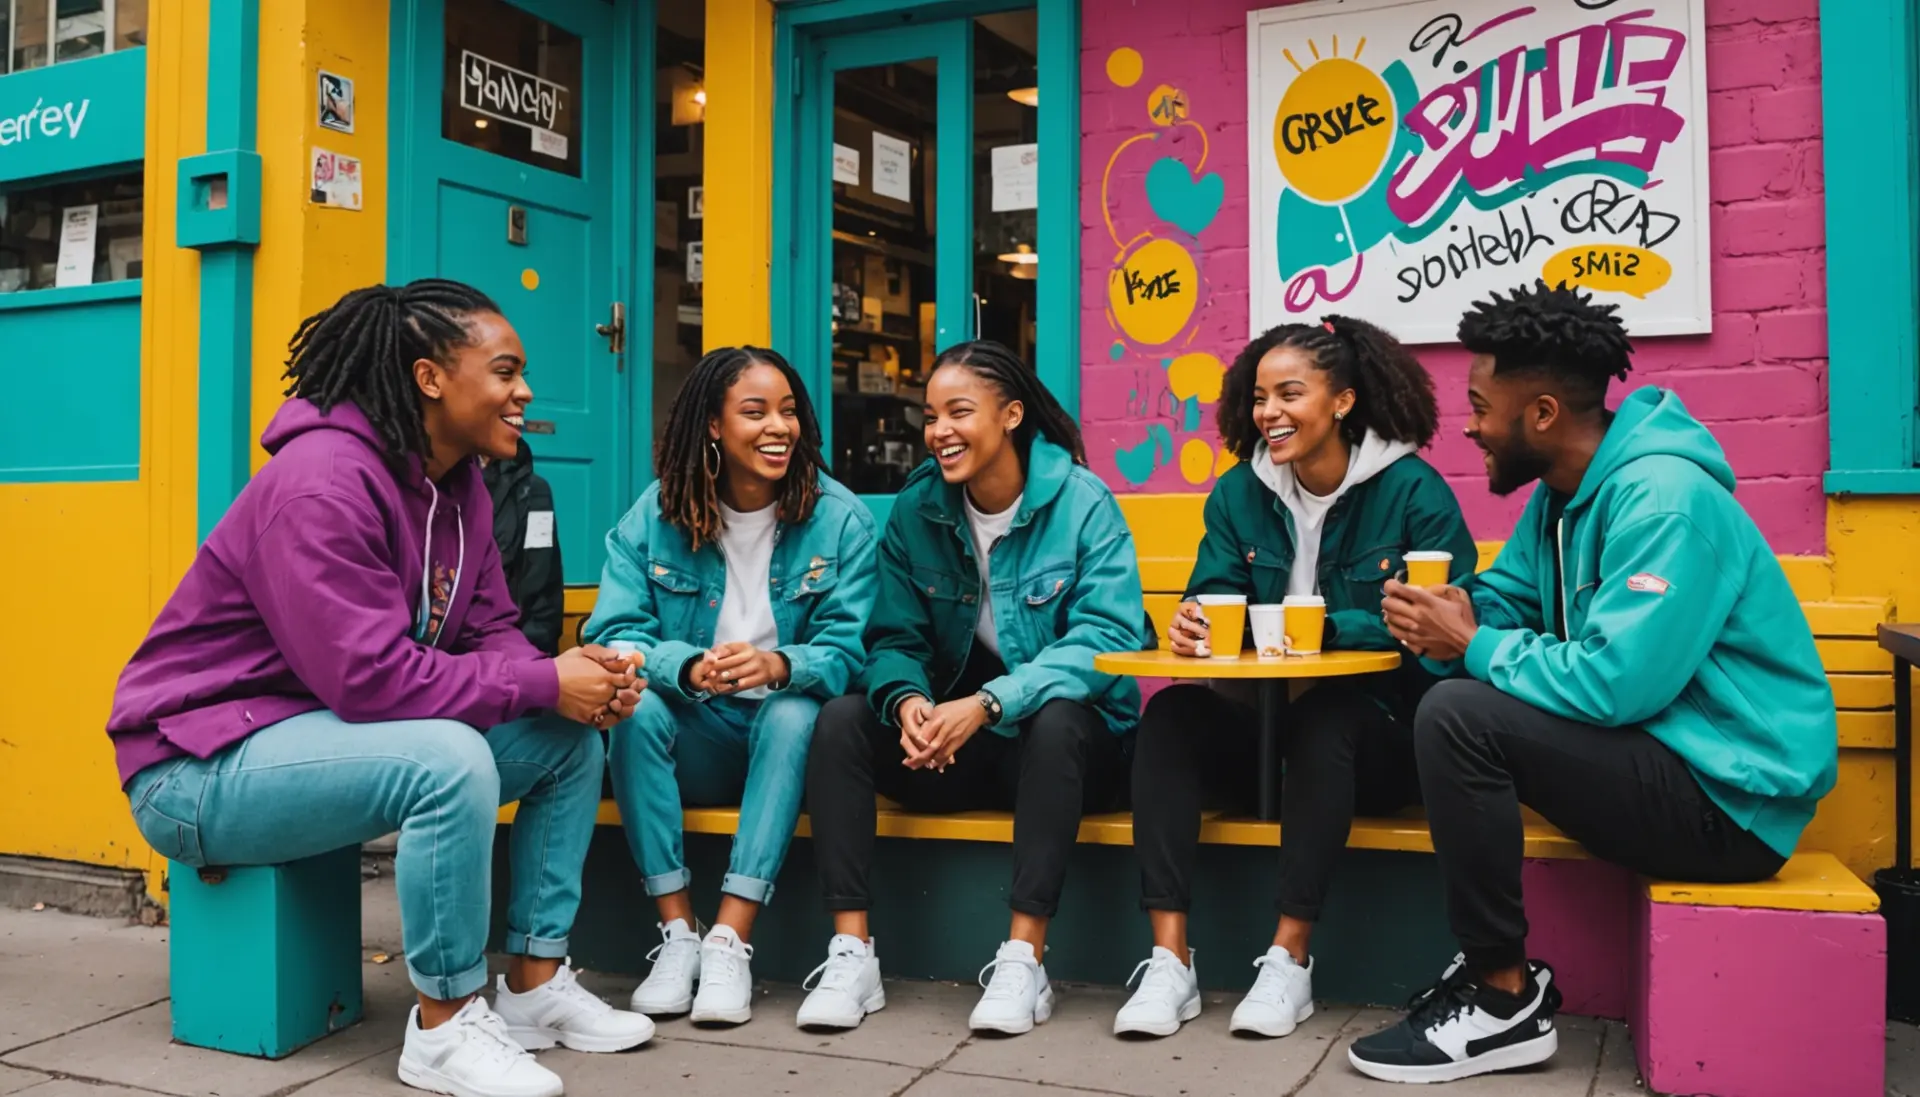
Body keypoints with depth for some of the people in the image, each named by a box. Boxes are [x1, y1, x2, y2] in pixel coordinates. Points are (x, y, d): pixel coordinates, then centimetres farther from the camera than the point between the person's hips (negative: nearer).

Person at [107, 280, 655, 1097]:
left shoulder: (459, 487, 4)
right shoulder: (324, 480, -25)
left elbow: (489, 631, 4)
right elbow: (370, 675, -31)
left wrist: (576, 674, -17)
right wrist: (543, 684, -26)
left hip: (341, 727, 9)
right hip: (203, 765, -9)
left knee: (573, 738, -1)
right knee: (449, 758, -35)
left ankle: (534, 983, 6)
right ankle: (445, 1025, -16)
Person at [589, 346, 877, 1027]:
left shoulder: (840, 519, -6)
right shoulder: (654, 516, -3)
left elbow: (848, 652, -12)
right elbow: (613, 634, -11)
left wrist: (779, 665, -35)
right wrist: (689, 667, -32)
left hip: (786, 733, -1)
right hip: (692, 737, 1)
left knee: (794, 712, -33)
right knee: (636, 707, -28)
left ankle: (730, 942, -31)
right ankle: (677, 934, -23)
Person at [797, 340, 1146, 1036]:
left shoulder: (1082, 502, -12)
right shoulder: (916, 509, 1)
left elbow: (1106, 638, -23)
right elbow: (895, 639, 0)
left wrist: (988, 703, -34)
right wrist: (908, 700, -25)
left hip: (1066, 742, -4)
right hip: (953, 746, 4)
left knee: (1058, 718, -36)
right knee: (842, 720, -19)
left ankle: (1024, 959, -31)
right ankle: (851, 953, -21)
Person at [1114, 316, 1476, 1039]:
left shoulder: (1413, 491, -6)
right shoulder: (1239, 493, 8)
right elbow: (1215, 600, 4)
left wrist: (1329, 628, -23)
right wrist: (1195, 626, -21)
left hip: (1375, 738, -4)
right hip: (1262, 727, 4)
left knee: (1325, 714, -37)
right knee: (1171, 713, -24)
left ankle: (1290, 959, -27)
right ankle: (1169, 960, -27)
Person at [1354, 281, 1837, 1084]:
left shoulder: (1662, 499, -22)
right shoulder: (1562, 492, 8)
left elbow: (1615, 682, -30)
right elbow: (1504, 600, 10)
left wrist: (1472, 646, -17)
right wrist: (1450, 617, -13)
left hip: (1730, 794, -10)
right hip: (1660, 750, 10)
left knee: (1458, 715, -23)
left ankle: (1506, 1003, -9)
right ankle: (1499, 963, 12)